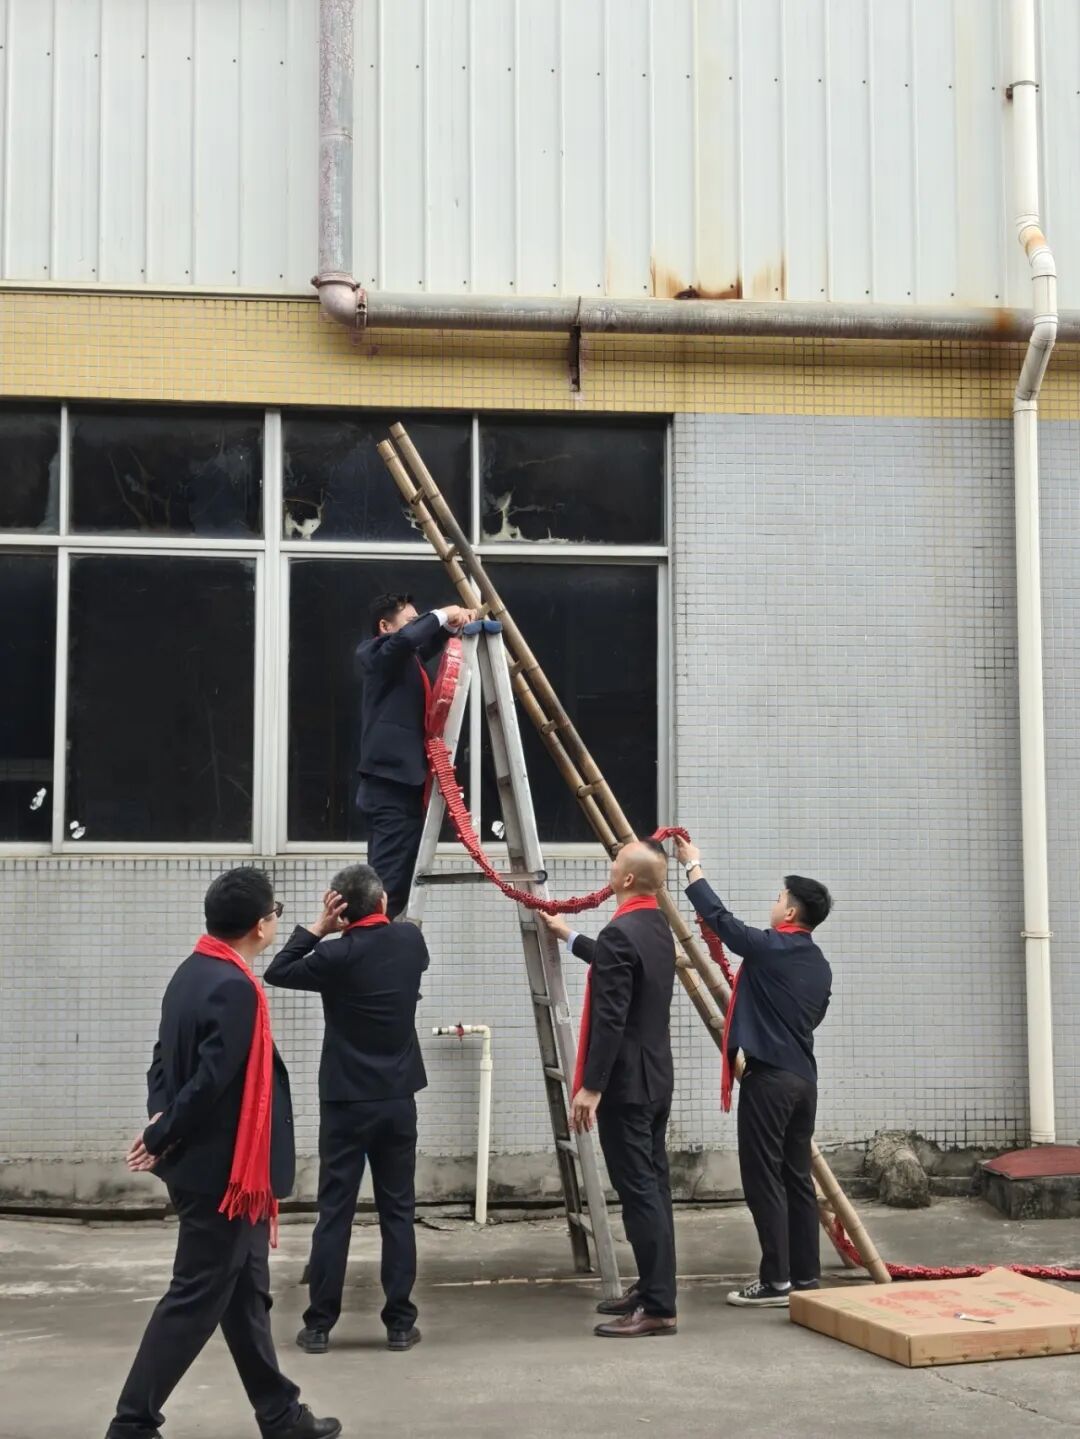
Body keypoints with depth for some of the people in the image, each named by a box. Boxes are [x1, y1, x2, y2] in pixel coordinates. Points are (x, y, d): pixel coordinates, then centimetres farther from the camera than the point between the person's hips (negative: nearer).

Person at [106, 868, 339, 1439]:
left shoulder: (193, 972, 8)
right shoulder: (234, 987, -23)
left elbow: (166, 1057, 11)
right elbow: (211, 1081, -25)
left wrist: (162, 1125, -1)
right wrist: (162, 1139, -13)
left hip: (210, 1165, 10)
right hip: (221, 1168, -10)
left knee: (245, 1292, 16)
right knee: (197, 1299, -1)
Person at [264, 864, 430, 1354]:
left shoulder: (336, 955, -12)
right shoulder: (410, 940, -1)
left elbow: (277, 973, 1)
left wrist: (317, 929, -1)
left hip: (345, 1101, -3)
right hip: (398, 1098, 3)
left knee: (334, 1212, 2)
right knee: (398, 1211, 8)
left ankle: (318, 1325, 6)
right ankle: (400, 1323, 9)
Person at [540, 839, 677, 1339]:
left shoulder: (620, 932, -20)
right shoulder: (656, 927, 11)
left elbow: (610, 1019, -24)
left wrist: (591, 1086, -21)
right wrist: (570, 937, 44)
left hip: (625, 1083, -10)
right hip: (654, 1079, 10)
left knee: (639, 1192, -8)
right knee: (651, 1187, 14)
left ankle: (658, 1308, -7)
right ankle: (651, 1288, 23)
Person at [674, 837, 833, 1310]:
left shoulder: (769, 948, -13)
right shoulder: (819, 965, 11)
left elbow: (718, 916, -6)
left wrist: (693, 866, 7)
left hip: (769, 1077, -8)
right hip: (803, 1077, 8)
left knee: (764, 1179, -4)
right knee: (797, 1178, 11)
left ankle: (776, 1282, -3)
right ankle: (806, 1277, 14)